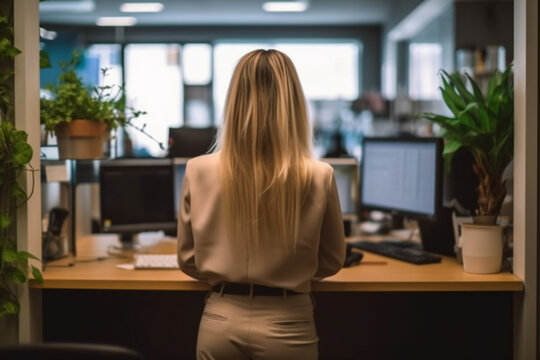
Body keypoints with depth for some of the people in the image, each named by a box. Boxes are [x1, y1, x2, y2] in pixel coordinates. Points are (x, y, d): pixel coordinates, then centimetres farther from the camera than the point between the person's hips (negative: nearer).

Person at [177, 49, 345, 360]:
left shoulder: (199, 172, -9)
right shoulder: (318, 177, -13)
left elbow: (189, 261, 3)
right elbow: (332, 262, 2)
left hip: (220, 320, 2)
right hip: (286, 326, -1)